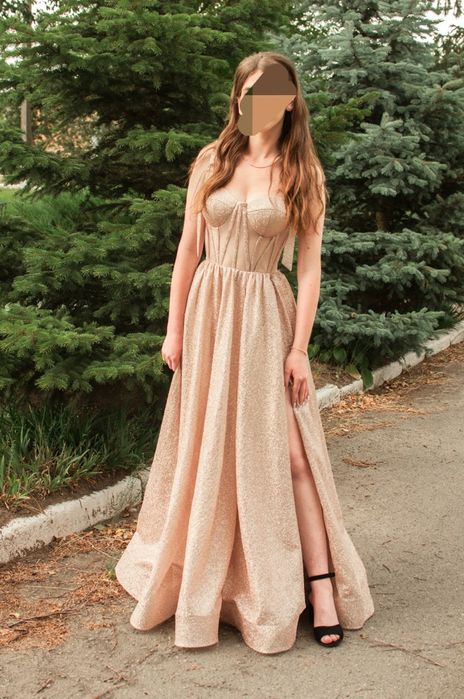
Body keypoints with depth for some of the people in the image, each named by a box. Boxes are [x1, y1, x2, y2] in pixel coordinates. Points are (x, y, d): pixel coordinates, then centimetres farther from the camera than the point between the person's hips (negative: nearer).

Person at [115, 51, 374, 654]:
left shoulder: (304, 174, -1)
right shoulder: (212, 162, 6)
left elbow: (309, 268, -3)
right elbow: (188, 251, 7)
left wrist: (299, 349, -10)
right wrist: (174, 329, 3)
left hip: (266, 317, -3)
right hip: (208, 311, 3)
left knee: (286, 452, -4)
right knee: (204, 446, 11)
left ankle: (323, 591, 4)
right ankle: (196, 574, 31)